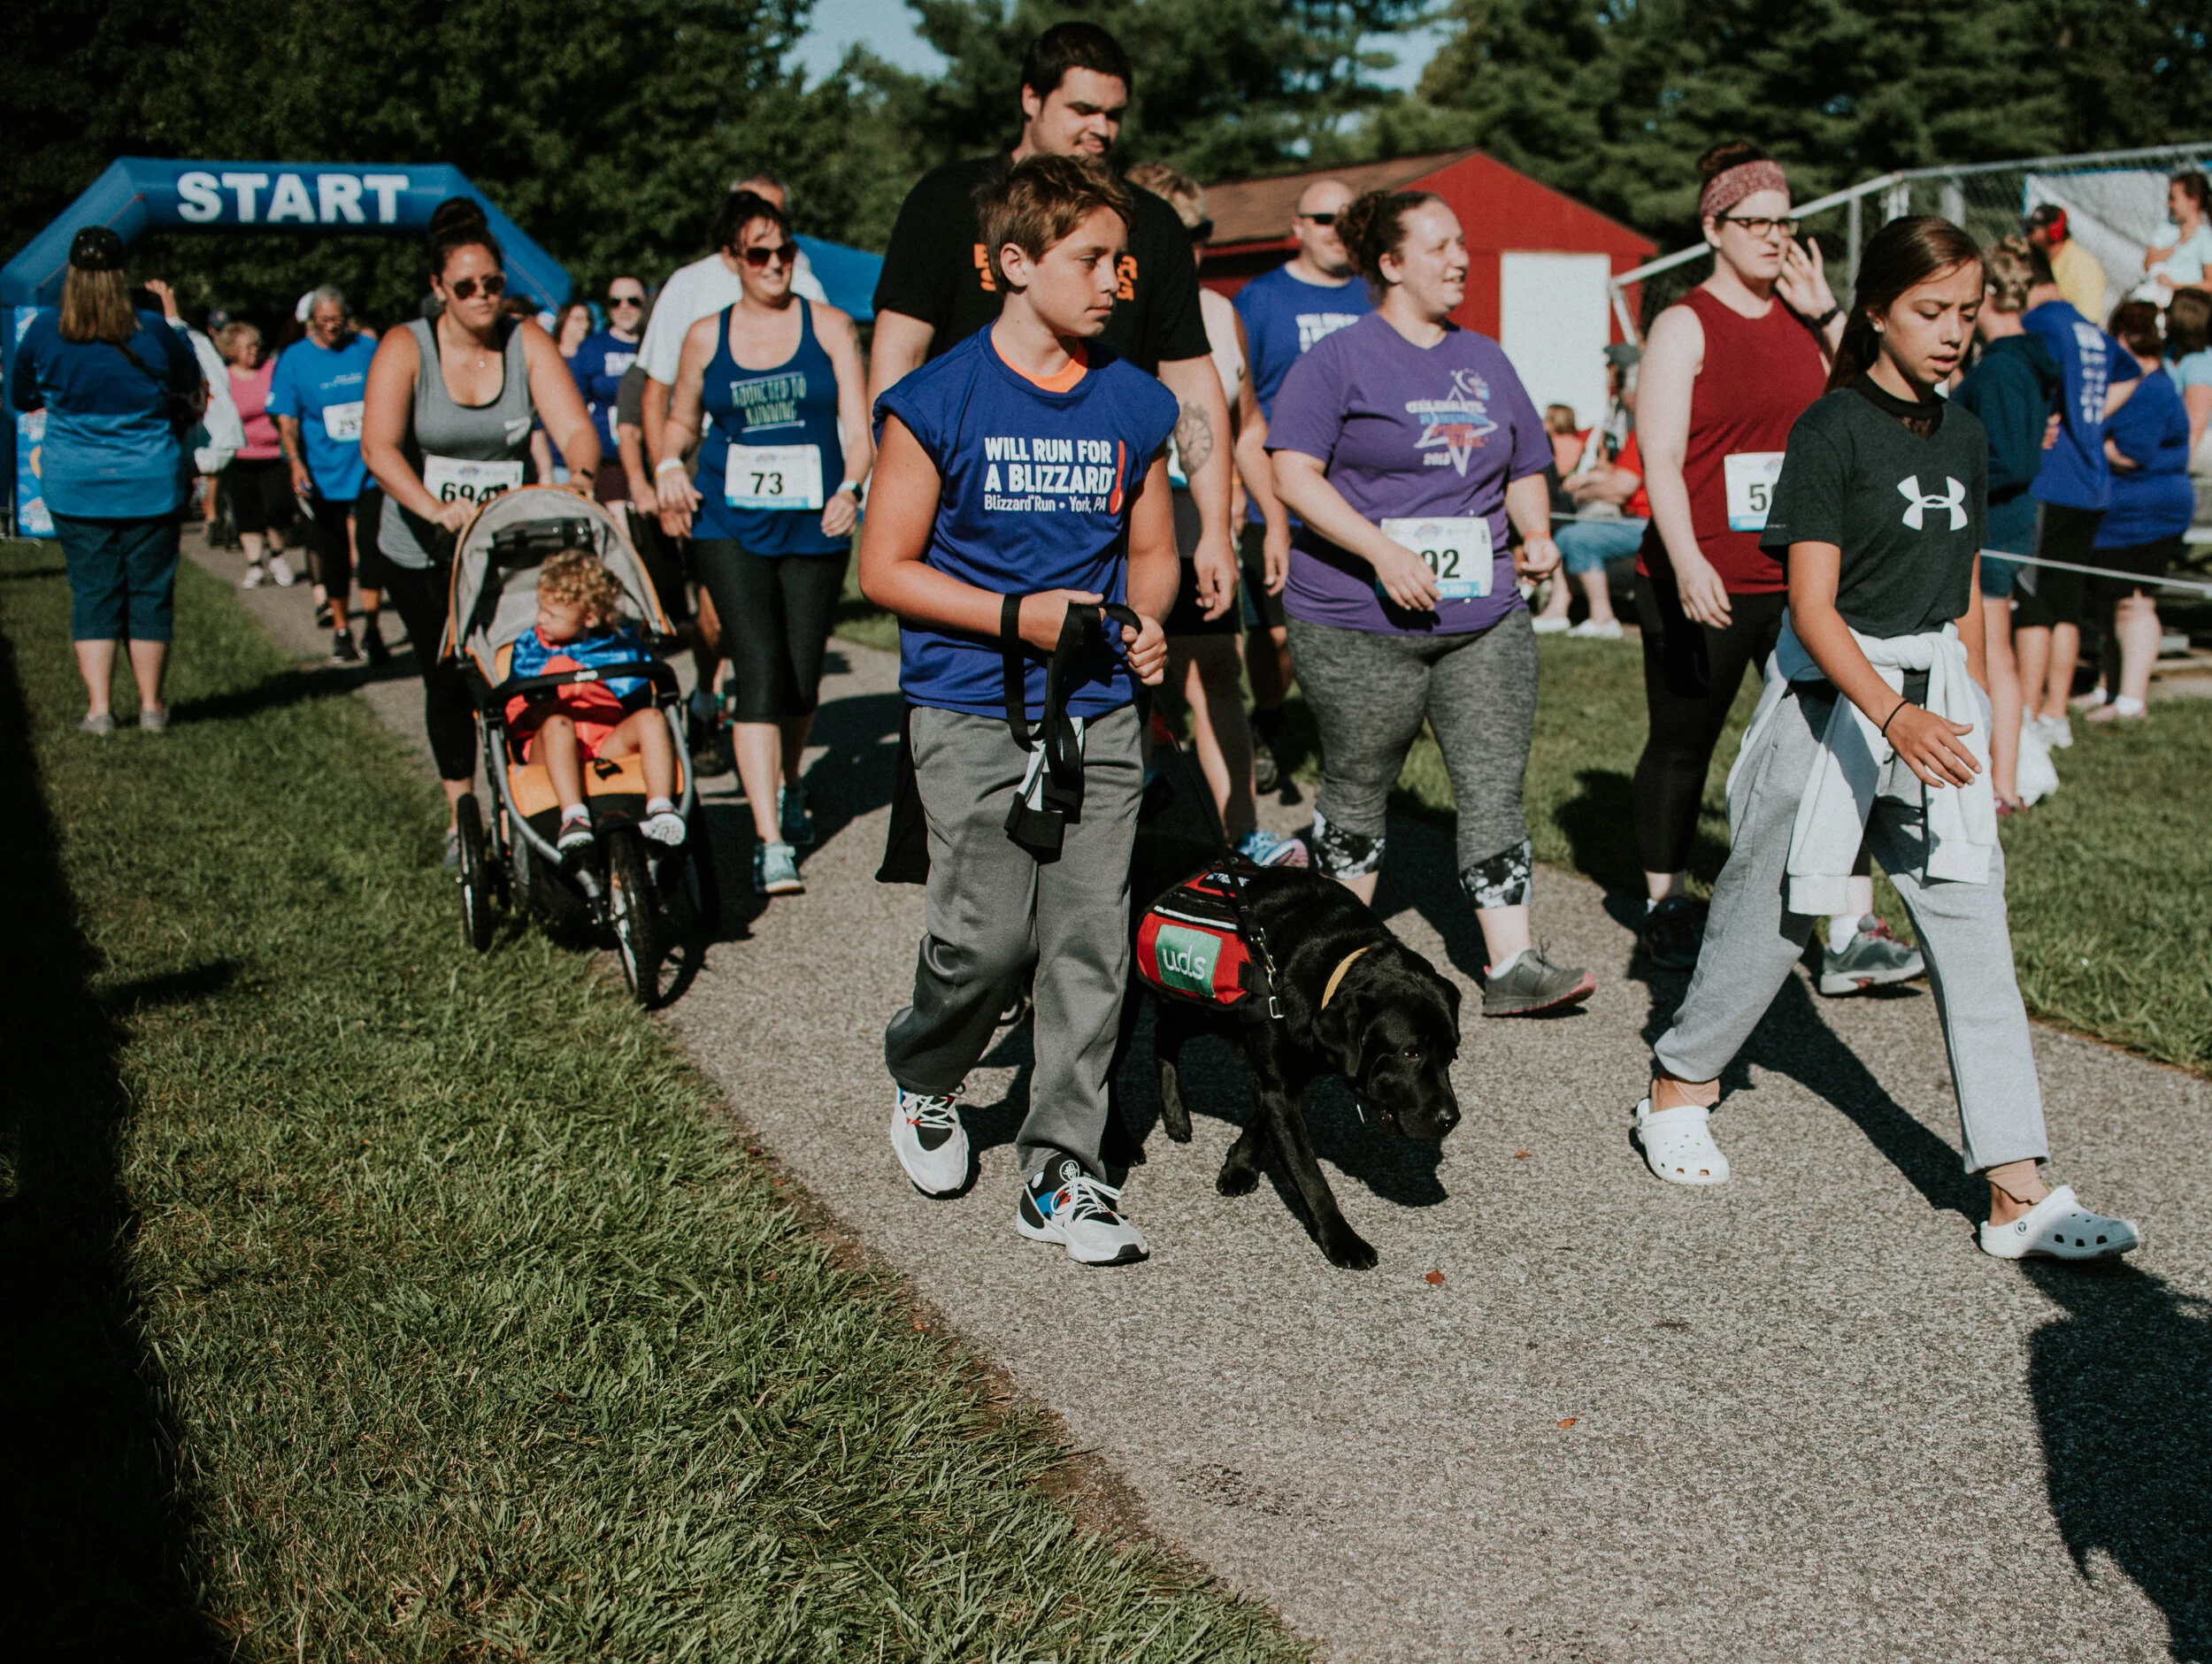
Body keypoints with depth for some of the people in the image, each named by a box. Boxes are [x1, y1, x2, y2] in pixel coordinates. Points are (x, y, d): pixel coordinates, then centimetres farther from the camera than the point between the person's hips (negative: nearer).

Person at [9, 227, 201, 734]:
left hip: (74, 485, 1)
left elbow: (20, 398, 10)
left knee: (92, 592, 7)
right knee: (150, 591, 8)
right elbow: (190, 383, 12)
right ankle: (150, 705, 14)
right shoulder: (153, 331, -8)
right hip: (151, 483, -1)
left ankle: (98, 707, 3)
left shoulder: (42, 333, -6)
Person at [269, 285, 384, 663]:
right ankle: (340, 630, 20)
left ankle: (371, 630, 4)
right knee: (333, 553, 7)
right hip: (323, 473, 0)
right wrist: (295, 462, -16)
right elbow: (287, 419, -3)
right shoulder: (293, 359, 0)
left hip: (368, 470, 0)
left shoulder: (367, 351, 4)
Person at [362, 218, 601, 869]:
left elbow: (575, 429, -15)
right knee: (448, 681, 7)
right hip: (422, 548, 0)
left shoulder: (528, 344, -5)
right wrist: (433, 508, -41)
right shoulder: (405, 348, -11)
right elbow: (379, 446, -25)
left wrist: (582, 477, -38)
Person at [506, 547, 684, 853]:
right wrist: (535, 711, -14)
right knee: (558, 723, -34)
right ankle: (573, 818, -51)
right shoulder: (528, 648, 13)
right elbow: (514, 719, 8)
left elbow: (639, 703, 17)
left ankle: (660, 810, -40)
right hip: (551, 748, -1)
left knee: (652, 718, -25)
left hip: (610, 744, 1)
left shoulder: (622, 644, 13)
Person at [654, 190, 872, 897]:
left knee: (801, 674, 8)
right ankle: (770, 841, -16)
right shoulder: (706, 337, 8)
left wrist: (851, 487, -19)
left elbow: (858, 427, -1)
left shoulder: (829, 327, 4)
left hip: (814, 527, 1)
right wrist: (669, 467, 1)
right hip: (731, 528, 0)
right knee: (760, 669, -14)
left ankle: (789, 790, 39)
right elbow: (682, 421, 21)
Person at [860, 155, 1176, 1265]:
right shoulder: (940, 401, -5)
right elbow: (885, 568, -4)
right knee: (986, 937, -5)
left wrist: (1145, 622, -4)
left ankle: (1061, 1175, 12)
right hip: (973, 715, -4)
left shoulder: (1134, 404, 8)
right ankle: (922, 1080, 28)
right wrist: (1015, 615, -15)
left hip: (1100, 715, 4)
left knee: (1090, 946, 1)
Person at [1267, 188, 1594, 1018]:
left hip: (1486, 620, 5)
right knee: (1357, 788, 8)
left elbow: (1524, 468, 24)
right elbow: (1293, 474, -12)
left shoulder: (1485, 360, 16)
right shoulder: (1338, 360, -3)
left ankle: (1511, 965, -1)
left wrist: (1536, 534, 4)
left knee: (1495, 785, -2)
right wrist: (1382, 550, -21)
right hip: (1361, 625, -5)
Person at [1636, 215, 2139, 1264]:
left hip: (1934, 701, 5)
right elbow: (1813, 606, -17)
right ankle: (1678, 1091, 30)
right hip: (1831, 695, -5)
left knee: (1973, 930, -1)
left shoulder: (1963, 438, 9)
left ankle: (2017, 1193, -1)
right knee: (1774, 911, 6)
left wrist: (1974, 720, 17)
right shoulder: (1832, 431, -10)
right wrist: (1891, 716, -30)